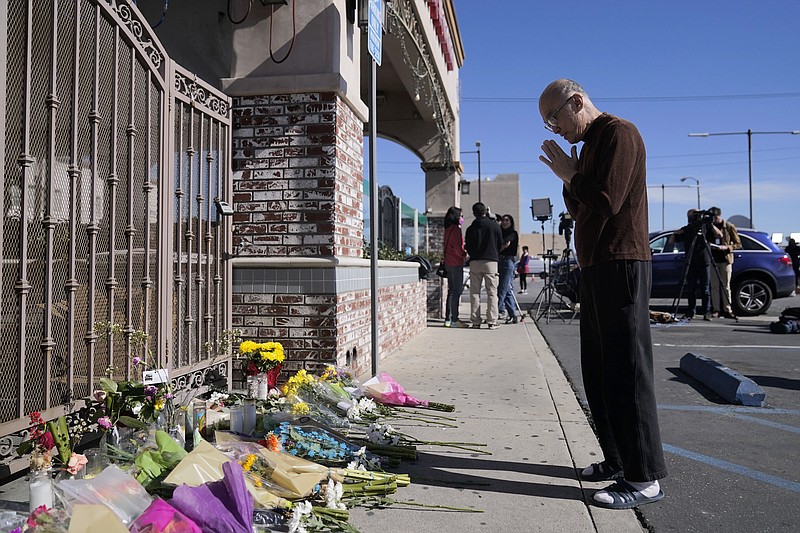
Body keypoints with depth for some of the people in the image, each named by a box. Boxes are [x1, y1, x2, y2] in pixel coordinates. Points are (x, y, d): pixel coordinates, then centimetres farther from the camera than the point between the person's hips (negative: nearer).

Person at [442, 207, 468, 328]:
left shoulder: (448, 229, 14)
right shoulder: (455, 229, -13)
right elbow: (457, 248, -18)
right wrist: (465, 255, -2)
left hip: (448, 263, 9)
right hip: (456, 263, -9)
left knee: (451, 291, 12)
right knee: (456, 291, -6)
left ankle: (448, 319, 15)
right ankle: (454, 320, -5)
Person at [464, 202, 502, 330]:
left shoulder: (471, 228, 4)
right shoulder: (495, 226, 2)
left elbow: (468, 248, 7)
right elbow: (500, 244, 8)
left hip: (475, 262, 1)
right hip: (491, 261, -1)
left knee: (474, 292, 6)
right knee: (492, 292, 0)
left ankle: (476, 321, 5)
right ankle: (492, 322, -4)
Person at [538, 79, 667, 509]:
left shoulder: (619, 133, -7)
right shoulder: (589, 144, 22)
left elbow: (606, 203, -18)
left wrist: (570, 175, -5)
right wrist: (569, 179, 5)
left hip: (621, 264, -10)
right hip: (595, 268, 10)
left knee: (625, 371, -9)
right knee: (598, 372, 12)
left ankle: (645, 478, -2)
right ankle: (618, 459, 21)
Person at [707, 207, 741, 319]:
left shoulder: (729, 227, 0)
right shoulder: (709, 226, 8)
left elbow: (738, 244, 2)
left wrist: (726, 247, -14)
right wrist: (708, 244, -10)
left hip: (725, 260, -2)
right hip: (713, 259, 3)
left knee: (726, 286, -1)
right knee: (714, 286, 1)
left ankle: (727, 310, 2)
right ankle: (716, 309, 5)